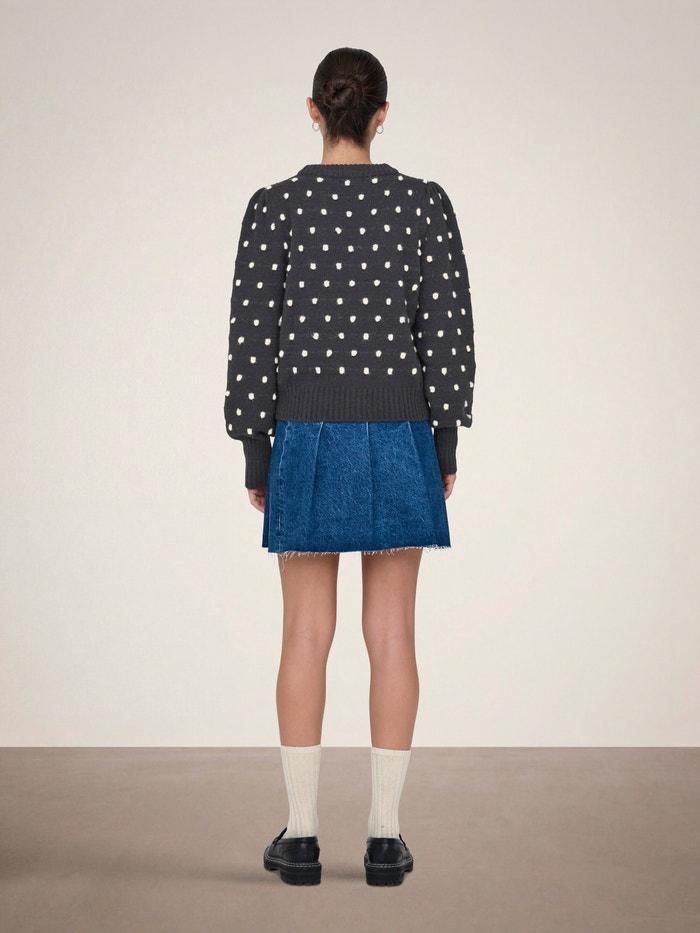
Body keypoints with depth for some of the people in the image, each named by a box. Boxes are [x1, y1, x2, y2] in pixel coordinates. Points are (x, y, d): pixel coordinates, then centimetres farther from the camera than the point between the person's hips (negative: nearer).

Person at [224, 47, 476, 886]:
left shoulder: (272, 206, -3)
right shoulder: (427, 203, -2)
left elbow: (252, 338, -4)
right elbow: (449, 333, -2)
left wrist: (255, 456, 5)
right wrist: (445, 447, 8)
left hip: (306, 438, 0)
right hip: (399, 439, 0)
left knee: (306, 636, 7)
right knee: (391, 636, 5)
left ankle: (301, 835, 10)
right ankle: (384, 836, 9)